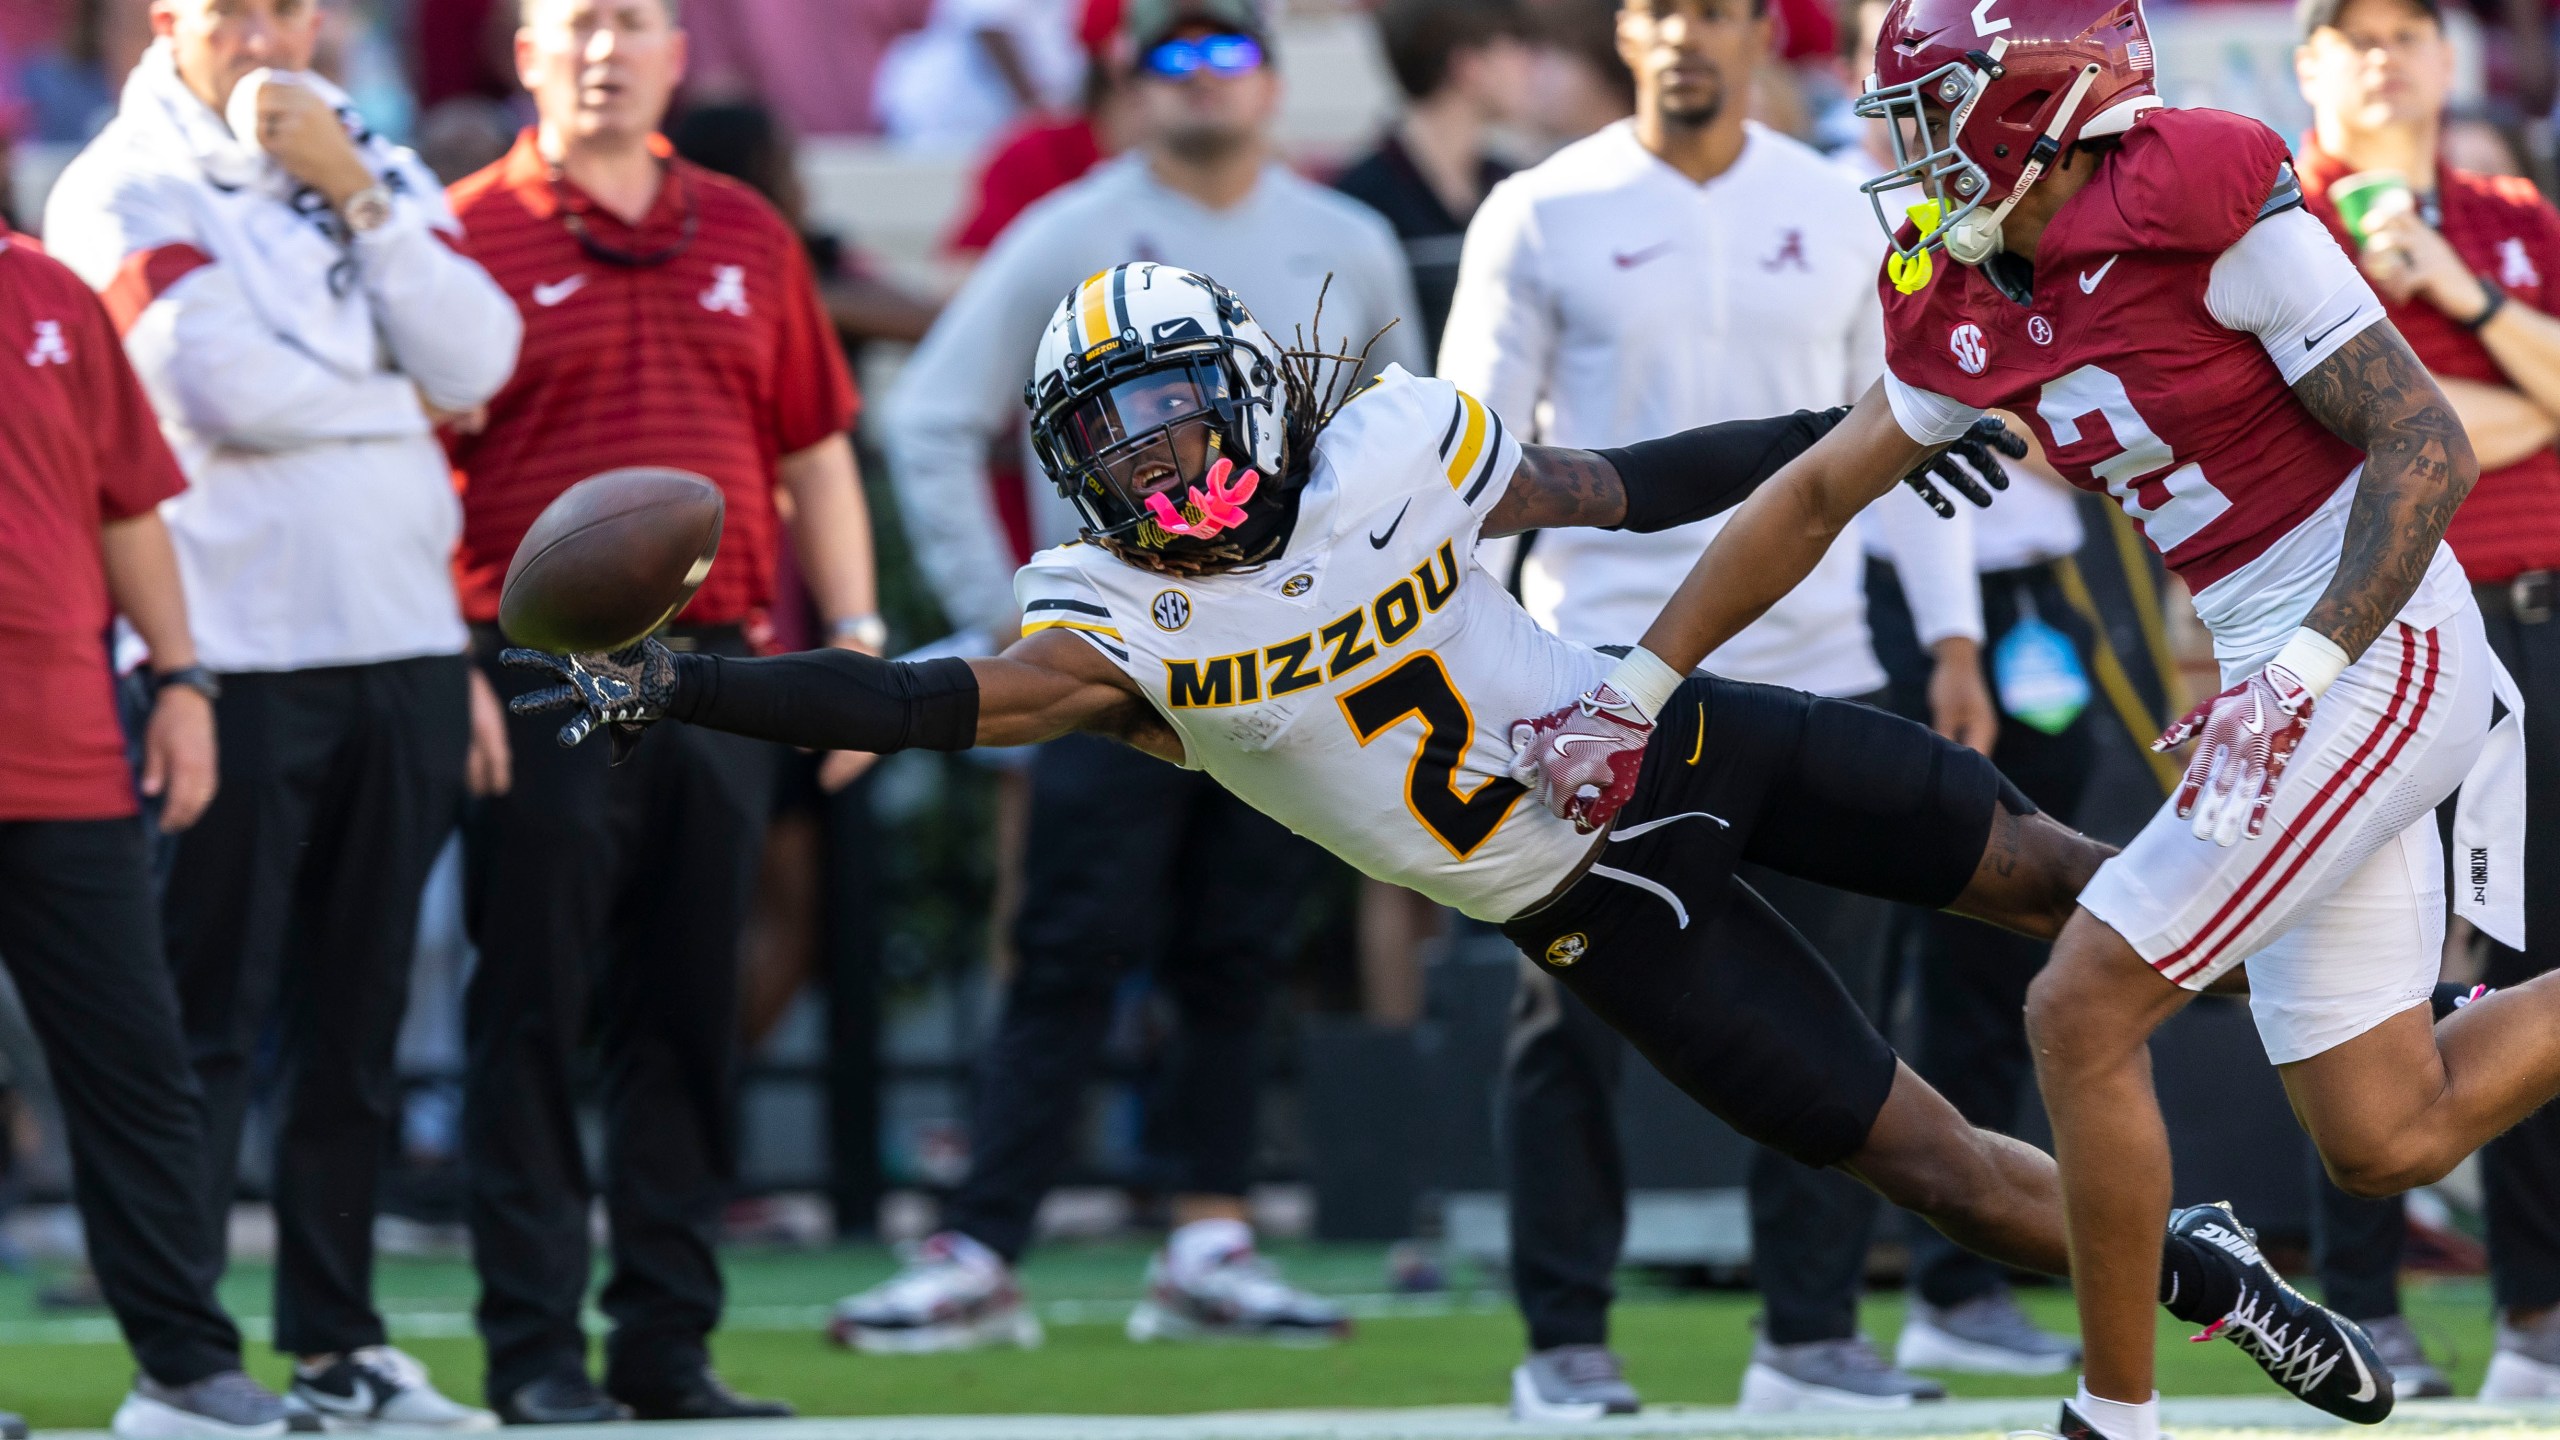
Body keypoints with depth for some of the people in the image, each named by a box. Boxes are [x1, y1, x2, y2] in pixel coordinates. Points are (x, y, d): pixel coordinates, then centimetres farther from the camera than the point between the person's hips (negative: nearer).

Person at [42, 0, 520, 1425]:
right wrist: (401, 399, -1)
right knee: (210, 1024, -6)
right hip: (233, 653, -6)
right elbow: (225, 388, -16)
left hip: (403, 649, 6)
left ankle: (340, 1341, 16)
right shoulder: (124, 192, -3)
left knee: (359, 1022, 9)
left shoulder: (383, 173, 16)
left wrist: (354, 194, -7)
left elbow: (475, 361, 0)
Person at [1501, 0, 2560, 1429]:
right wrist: (1633, 695, 16)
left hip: (2374, 651, -9)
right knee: (2386, 1140, 9)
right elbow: (1817, 497, 18)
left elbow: (2428, 445, -18)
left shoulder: (2203, 201, -17)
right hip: (2275, 662, 9)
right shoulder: (1972, 306, 8)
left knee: (2084, 1012, -10)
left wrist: (2302, 672, -26)